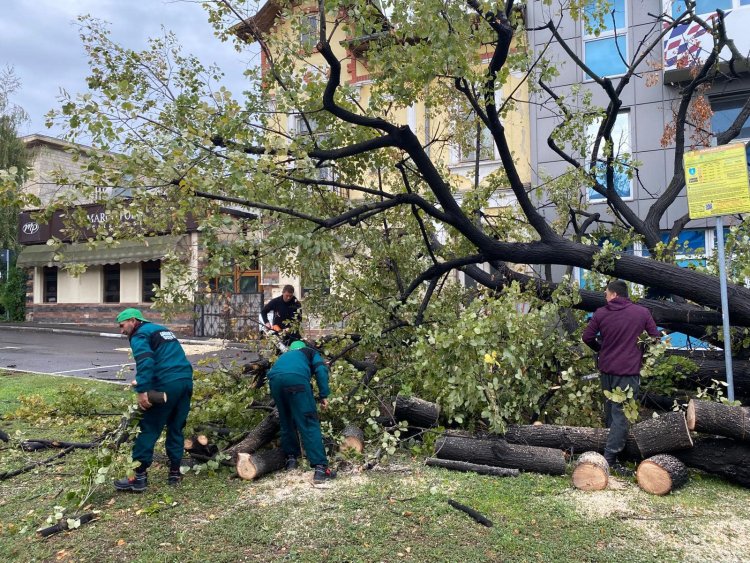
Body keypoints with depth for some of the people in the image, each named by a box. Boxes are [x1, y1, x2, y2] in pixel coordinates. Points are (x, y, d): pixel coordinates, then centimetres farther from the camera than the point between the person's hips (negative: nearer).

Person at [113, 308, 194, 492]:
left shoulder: (139, 335, 2)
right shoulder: (163, 330, 28)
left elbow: (146, 361, -17)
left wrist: (142, 391, -21)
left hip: (167, 385, -8)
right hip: (186, 380, 8)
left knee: (148, 429, 1)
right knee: (176, 428, 17)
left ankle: (139, 477, 4)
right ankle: (175, 472, 22)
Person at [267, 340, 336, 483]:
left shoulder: (284, 356, 44)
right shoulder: (310, 352, 32)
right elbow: (321, 369, 13)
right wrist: (324, 395, 9)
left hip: (274, 379, 4)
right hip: (296, 378, -4)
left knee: (286, 422, 24)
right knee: (309, 424, -5)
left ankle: (291, 458, 29)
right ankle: (320, 468, -12)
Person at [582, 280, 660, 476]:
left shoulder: (600, 313, 0)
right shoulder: (642, 312, -3)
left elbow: (587, 337, 2)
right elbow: (655, 338, 3)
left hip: (606, 369, 3)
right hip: (628, 371, -3)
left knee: (610, 408, 21)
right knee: (622, 414, -3)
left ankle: (612, 438, 33)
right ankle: (610, 458, -7)